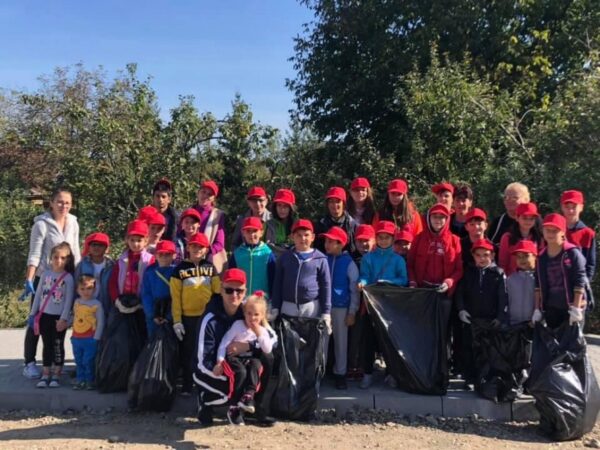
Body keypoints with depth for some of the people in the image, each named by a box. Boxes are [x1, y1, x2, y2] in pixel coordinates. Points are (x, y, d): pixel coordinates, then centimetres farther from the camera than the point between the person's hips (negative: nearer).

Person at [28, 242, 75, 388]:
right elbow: (38, 295, 8)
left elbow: (69, 300, -8)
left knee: (58, 346, 4)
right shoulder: (45, 274, 4)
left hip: (59, 317, -3)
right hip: (44, 315, 3)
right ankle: (45, 375, 15)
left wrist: (64, 318, -12)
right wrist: (33, 313, 7)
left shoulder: (68, 277, -6)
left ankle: (56, 376, 11)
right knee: (47, 346, 8)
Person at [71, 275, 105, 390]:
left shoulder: (96, 304, -10)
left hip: (90, 339, -5)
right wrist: (73, 335, 14)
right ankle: (80, 380, 24)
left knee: (88, 361, 0)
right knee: (79, 361, 13)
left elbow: (100, 322, -9)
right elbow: (74, 317, 17)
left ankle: (90, 381, 14)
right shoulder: (77, 302, 7)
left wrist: (96, 338, -12)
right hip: (76, 338, 5)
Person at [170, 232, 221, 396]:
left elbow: (217, 293, 6)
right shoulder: (180, 269, 0)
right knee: (188, 352, 8)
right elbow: (175, 297, -1)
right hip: (188, 317, -1)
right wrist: (176, 320, -5)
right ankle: (187, 386, 19)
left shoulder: (211, 268, 6)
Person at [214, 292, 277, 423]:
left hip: (251, 359, 3)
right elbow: (224, 343, -6)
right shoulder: (238, 325, -3)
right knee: (241, 372, -33)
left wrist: (259, 334, -12)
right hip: (234, 357, -3)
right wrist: (220, 362, -15)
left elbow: (267, 350, -4)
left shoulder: (263, 331, 7)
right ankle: (233, 407, -24)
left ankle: (248, 395, -37)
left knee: (256, 364, -32)